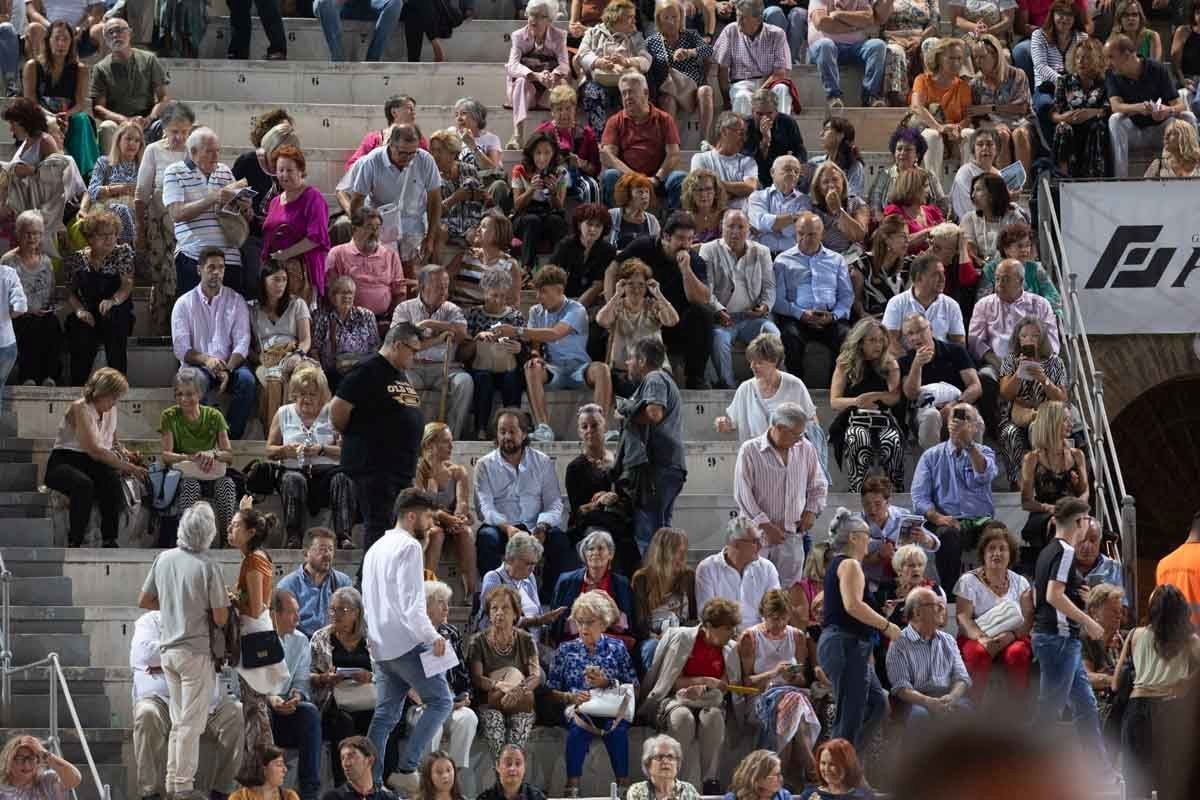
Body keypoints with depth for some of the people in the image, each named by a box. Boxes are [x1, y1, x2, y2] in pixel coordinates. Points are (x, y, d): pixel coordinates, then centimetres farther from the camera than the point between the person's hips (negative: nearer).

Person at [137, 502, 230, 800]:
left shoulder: (164, 559, -1)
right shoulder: (208, 566, -17)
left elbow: (144, 601, 9)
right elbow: (221, 619, -14)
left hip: (168, 649, 6)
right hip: (196, 652, -6)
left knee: (178, 721, 17)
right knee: (191, 723, 1)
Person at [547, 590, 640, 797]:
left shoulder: (617, 648, 13)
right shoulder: (566, 650, 15)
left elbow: (634, 690, 9)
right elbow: (552, 692, 10)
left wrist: (608, 683, -6)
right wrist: (571, 697, -9)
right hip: (578, 707, 0)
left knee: (617, 728, -35)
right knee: (578, 726, -35)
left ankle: (624, 785, -35)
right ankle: (573, 788, -38)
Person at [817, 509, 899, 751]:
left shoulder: (837, 565, 21)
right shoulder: (850, 565, -10)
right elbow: (853, 605, -23)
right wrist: (886, 626, -15)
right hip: (846, 645, -11)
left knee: (877, 703, 13)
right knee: (851, 714, -8)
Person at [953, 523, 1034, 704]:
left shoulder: (1020, 583, 13)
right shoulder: (969, 581, 7)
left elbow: (1028, 620, 2)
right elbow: (962, 617, -4)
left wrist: (1010, 636, -20)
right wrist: (981, 638, -23)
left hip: (1012, 639, 1)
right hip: (975, 637, -1)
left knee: (1017, 653, -33)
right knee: (979, 653, -36)